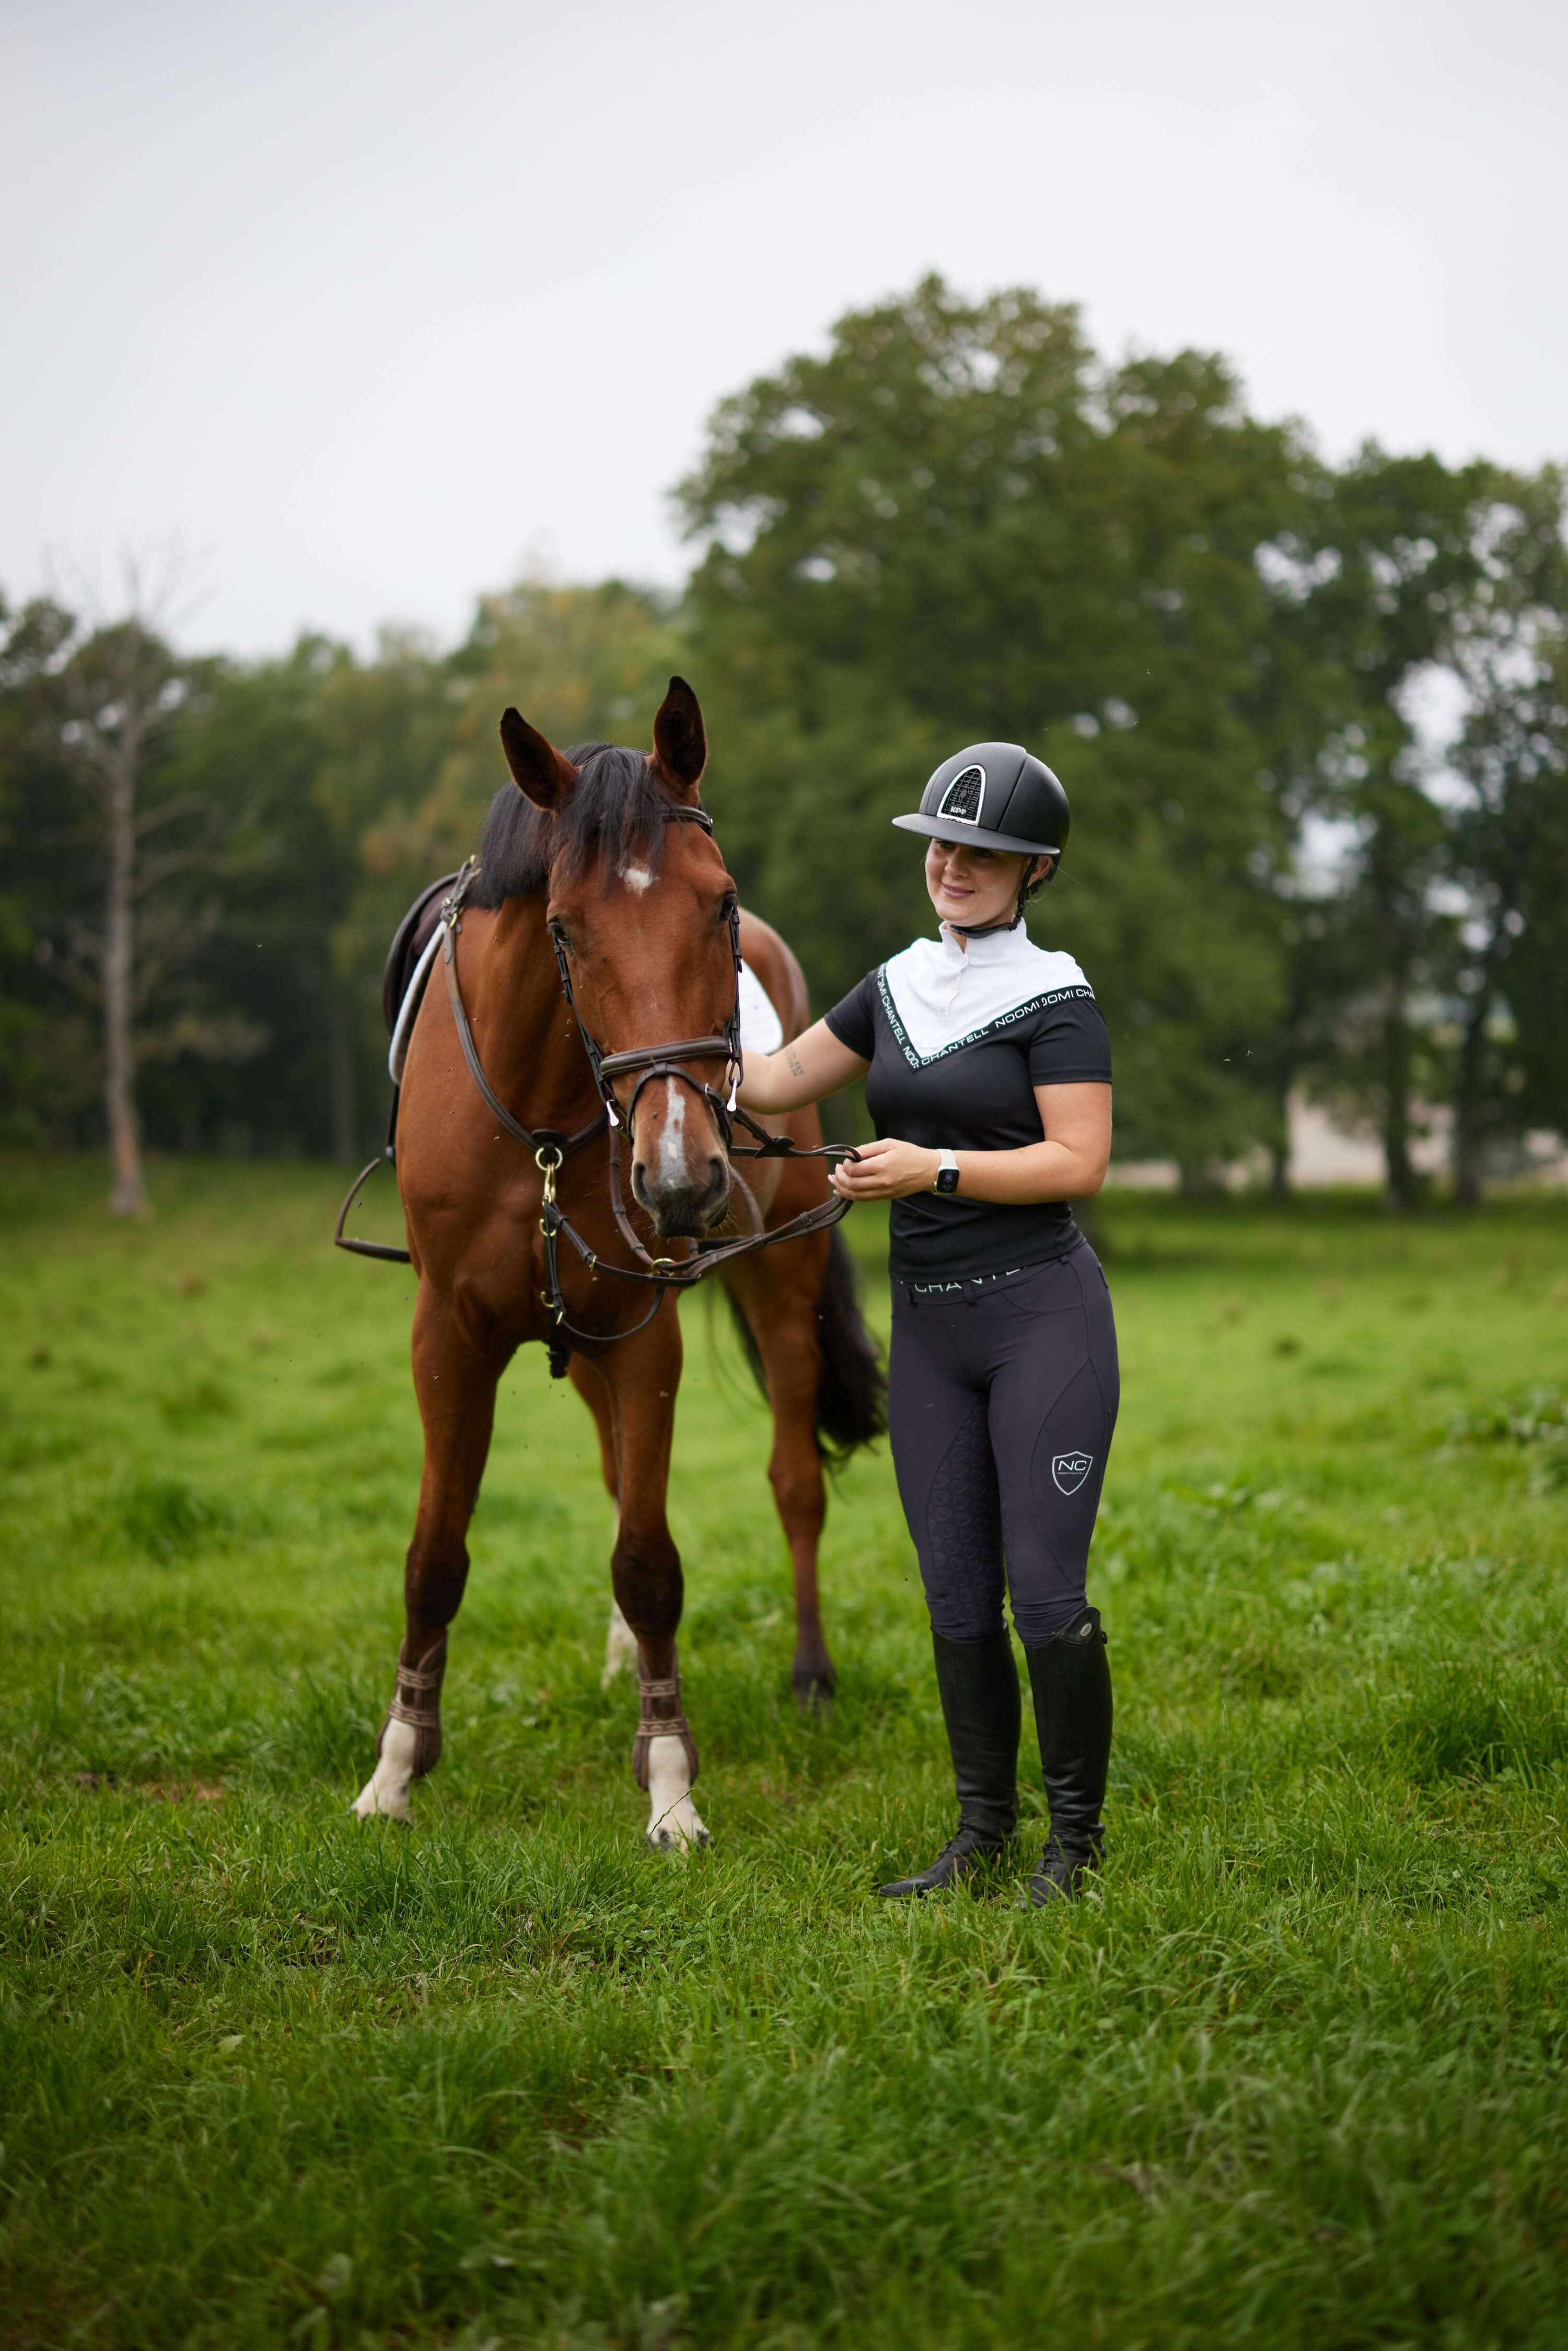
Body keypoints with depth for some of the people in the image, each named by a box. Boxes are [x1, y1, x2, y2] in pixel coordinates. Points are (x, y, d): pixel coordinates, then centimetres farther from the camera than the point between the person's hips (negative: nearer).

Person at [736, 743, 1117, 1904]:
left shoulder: (1054, 998, -6)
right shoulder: (899, 987, 13)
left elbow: (1080, 1163, -14)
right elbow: (778, 1082, 20)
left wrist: (935, 1168, -18)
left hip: (1043, 1312, -6)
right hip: (928, 1327, 6)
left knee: (1044, 1590, -6)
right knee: (956, 1593, 9)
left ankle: (1077, 1834, 7)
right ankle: (985, 1821, 20)